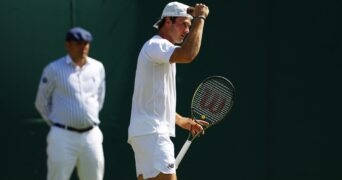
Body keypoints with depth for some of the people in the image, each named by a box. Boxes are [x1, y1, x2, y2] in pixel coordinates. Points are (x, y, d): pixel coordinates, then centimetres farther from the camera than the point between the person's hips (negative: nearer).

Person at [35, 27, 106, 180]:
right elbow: (42, 103, 4)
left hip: (91, 135, 4)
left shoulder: (97, 68, 7)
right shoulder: (54, 69, -5)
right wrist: (58, 127, 8)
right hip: (63, 137, -4)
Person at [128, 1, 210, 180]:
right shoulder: (155, 44, -9)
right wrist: (200, 18, -18)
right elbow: (188, 55, -29)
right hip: (151, 132, -11)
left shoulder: (160, 48, 24)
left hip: (146, 132, 11)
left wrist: (184, 121, 23)